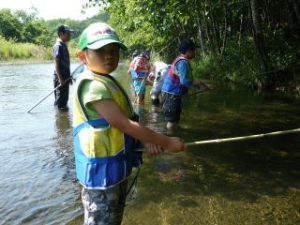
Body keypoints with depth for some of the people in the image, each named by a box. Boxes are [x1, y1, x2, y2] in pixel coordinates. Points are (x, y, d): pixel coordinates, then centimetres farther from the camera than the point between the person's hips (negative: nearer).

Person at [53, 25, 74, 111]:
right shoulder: (58, 46, -13)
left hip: (65, 76, 9)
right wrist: (60, 78, -22)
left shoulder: (64, 45, 14)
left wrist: (69, 77, 19)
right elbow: (56, 64, -18)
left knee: (65, 98, 15)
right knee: (60, 100, -1)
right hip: (60, 77, -9)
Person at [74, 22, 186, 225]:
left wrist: (147, 141, -7)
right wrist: (166, 142, -21)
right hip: (101, 170, -9)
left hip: (118, 166, 10)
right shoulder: (93, 85, -23)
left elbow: (125, 121, 10)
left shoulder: (110, 82, 8)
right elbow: (123, 124, -27)